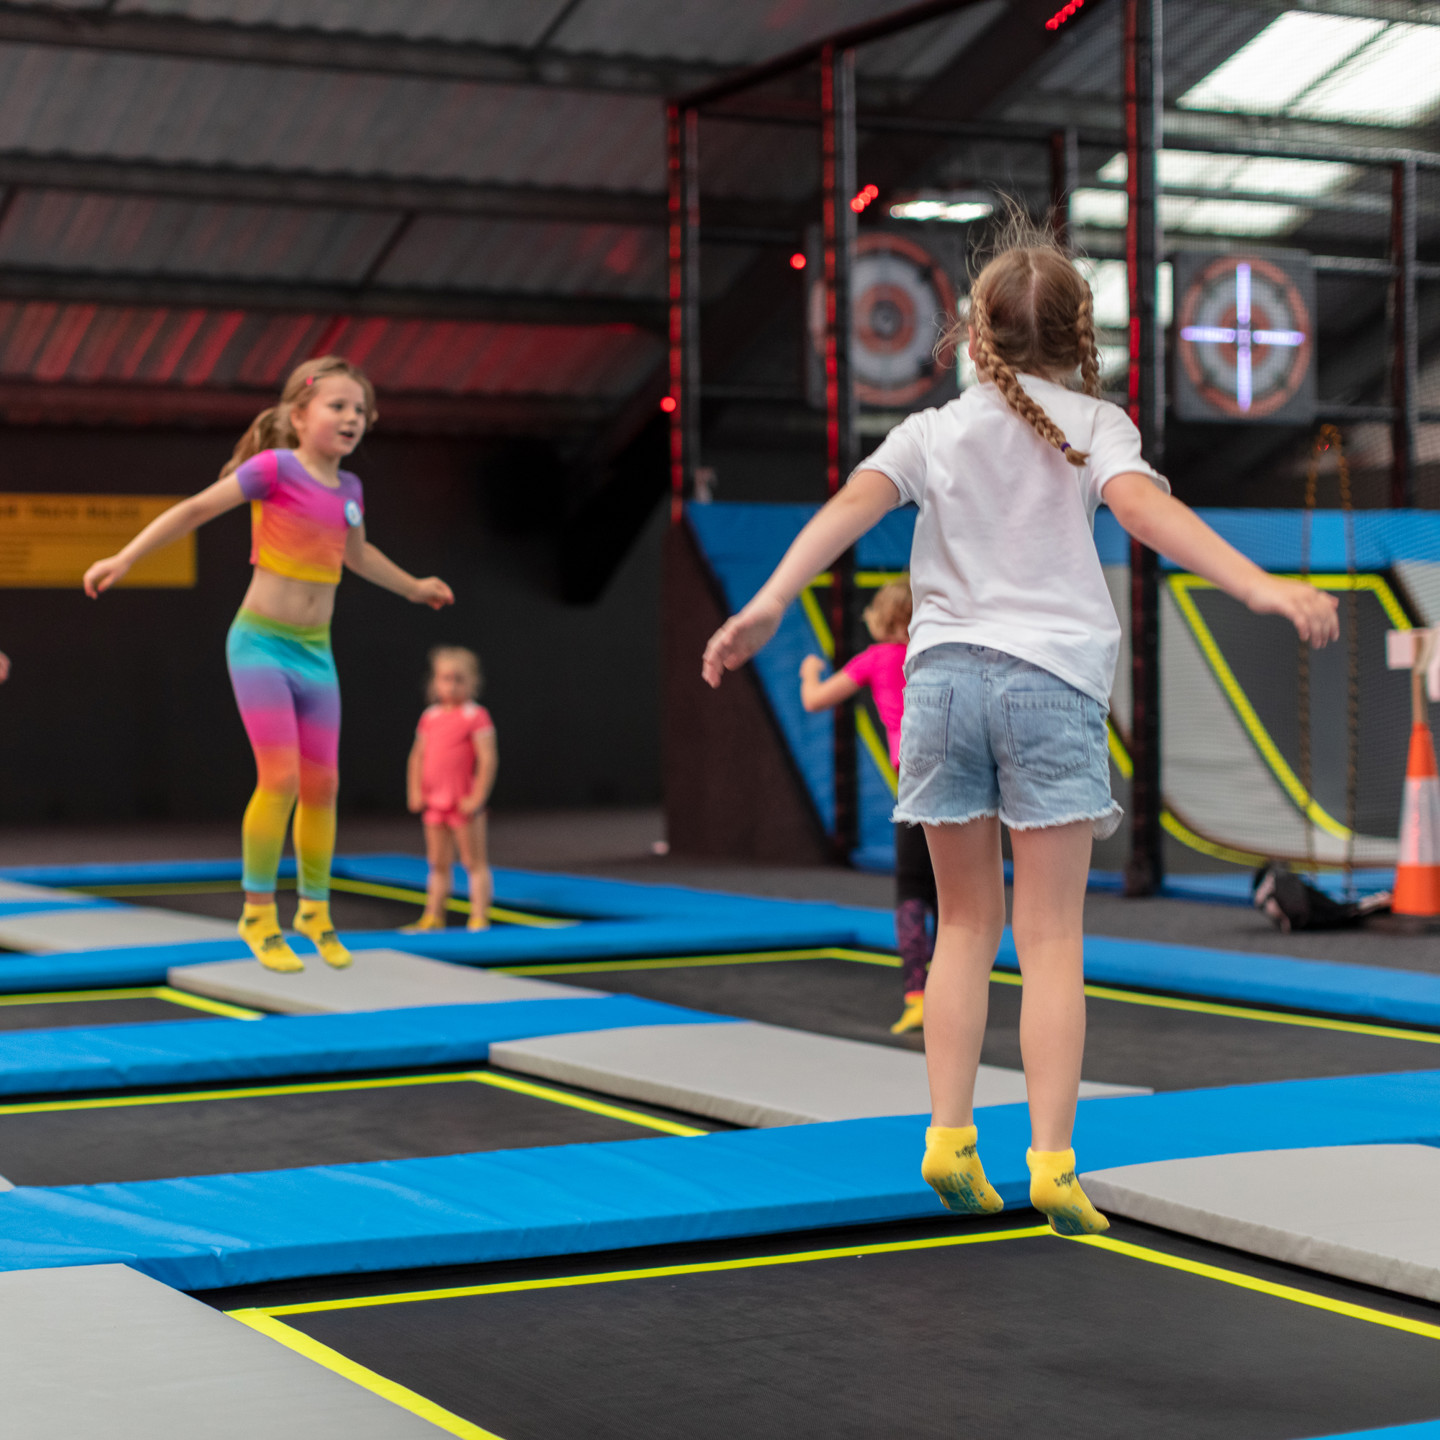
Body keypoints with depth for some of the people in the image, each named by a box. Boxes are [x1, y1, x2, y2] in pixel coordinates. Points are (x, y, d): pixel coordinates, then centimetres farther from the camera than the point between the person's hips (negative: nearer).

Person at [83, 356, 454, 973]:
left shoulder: (348, 489, 6)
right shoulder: (276, 468, -13)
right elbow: (195, 509, -10)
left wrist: (413, 587, 40)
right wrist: (123, 558, -16)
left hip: (315, 651, 6)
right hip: (261, 643, -6)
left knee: (322, 785, 7)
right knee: (280, 779, -13)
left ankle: (315, 910, 24)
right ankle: (258, 913, 1)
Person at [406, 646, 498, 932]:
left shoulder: (475, 716, -9)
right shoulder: (430, 717, 10)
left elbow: (488, 758, -13)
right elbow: (418, 756, 15)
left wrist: (477, 798, -17)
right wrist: (415, 791, 5)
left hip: (463, 803, -6)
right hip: (434, 802, 6)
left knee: (474, 862, 0)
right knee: (438, 864, 13)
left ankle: (479, 917, 2)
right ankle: (434, 916, 19)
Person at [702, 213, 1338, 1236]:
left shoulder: (933, 432, 11)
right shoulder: (1093, 423, 5)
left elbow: (851, 506, -6)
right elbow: (1143, 508, -14)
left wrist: (767, 606, -14)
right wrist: (1262, 587, -24)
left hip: (944, 676, 2)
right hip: (1050, 681, -2)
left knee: (967, 925, 15)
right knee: (1051, 937, 0)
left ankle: (950, 1139, 9)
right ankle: (1051, 1162, -5)